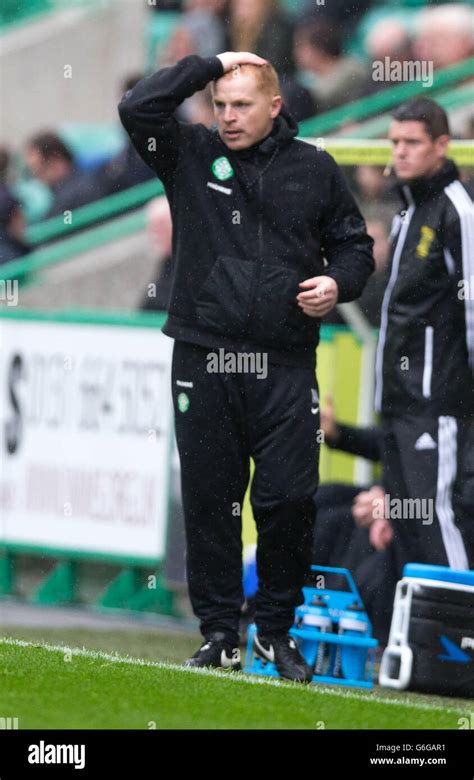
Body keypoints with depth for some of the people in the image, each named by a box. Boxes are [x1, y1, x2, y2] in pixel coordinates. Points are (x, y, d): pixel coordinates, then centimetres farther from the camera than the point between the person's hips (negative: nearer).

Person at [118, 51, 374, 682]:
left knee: (289, 499, -4)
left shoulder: (314, 170, 7)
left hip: (285, 365, 0)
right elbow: (138, 109, -10)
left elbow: (354, 244, 17)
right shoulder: (191, 156, 6)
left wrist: (338, 283, -4)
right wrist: (207, 66, -4)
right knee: (209, 501, 4)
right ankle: (219, 632, 14)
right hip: (203, 359, 0)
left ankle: (277, 629, 13)